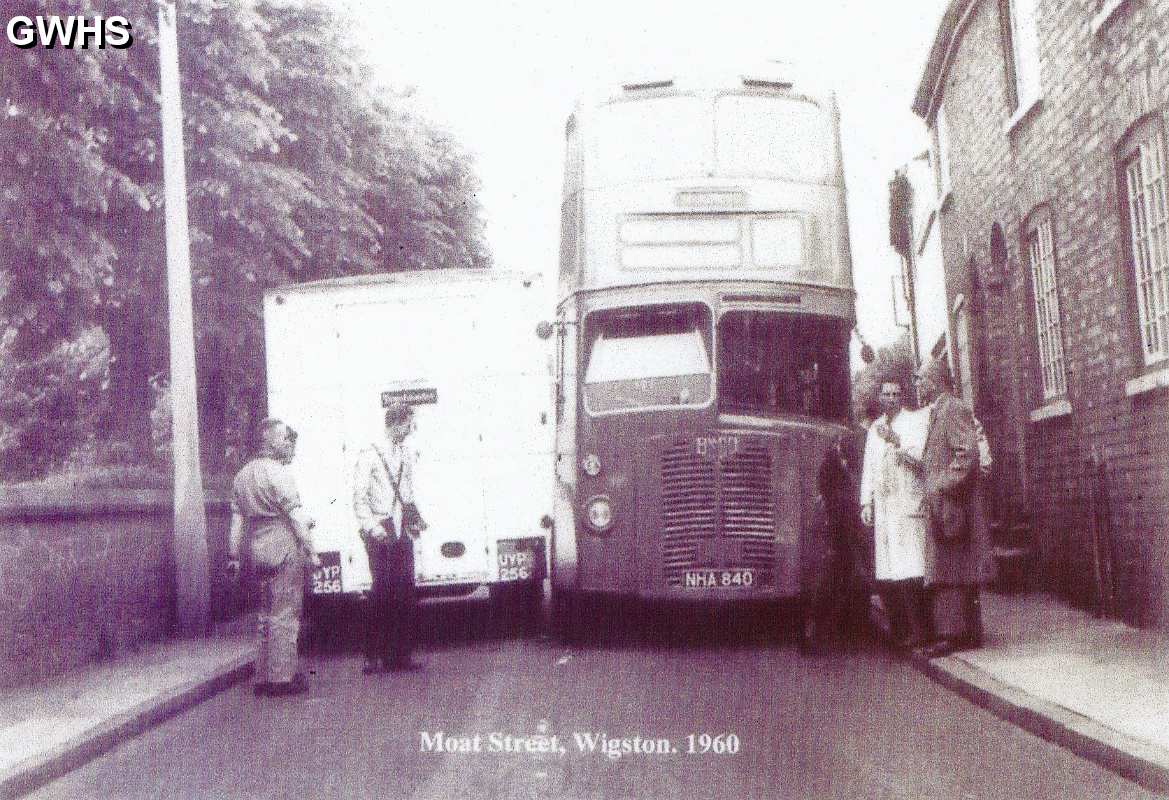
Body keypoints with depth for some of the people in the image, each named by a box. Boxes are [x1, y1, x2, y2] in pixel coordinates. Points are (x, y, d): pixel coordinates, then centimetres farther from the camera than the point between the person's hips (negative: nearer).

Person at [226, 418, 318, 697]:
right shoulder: (278, 474, -12)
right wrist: (311, 551, -13)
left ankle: (263, 676, 19)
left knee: (266, 614, 15)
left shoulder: (242, 475, 13)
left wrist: (233, 555, 15)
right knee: (285, 615, -3)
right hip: (284, 550, -8)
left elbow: (237, 519, 13)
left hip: (258, 551, 8)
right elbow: (296, 517, -15)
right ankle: (282, 677, -2)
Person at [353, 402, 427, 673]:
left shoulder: (407, 455, 14)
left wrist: (415, 519, 7)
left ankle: (400, 655, 9)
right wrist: (373, 528, -17)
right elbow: (359, 499, -7)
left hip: (401, 533, 6)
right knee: (382, 589, -10)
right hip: (379, 534, -6)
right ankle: (374, 656, -3)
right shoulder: (369, 456, -5)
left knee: (406, 592, 2)